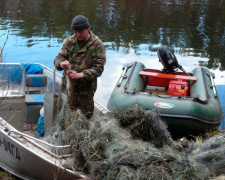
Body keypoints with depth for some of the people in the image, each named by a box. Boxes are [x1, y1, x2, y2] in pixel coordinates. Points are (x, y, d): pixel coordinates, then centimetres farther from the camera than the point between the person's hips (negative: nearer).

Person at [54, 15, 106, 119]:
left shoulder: (97, 45, -10)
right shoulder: (69, 42, 1)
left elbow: (98, 69, -15)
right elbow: (57, 59, -3)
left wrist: (80, 75, -30)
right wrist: (61, 64, -28)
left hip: (85, 90, -3)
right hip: (67, 87, 3)